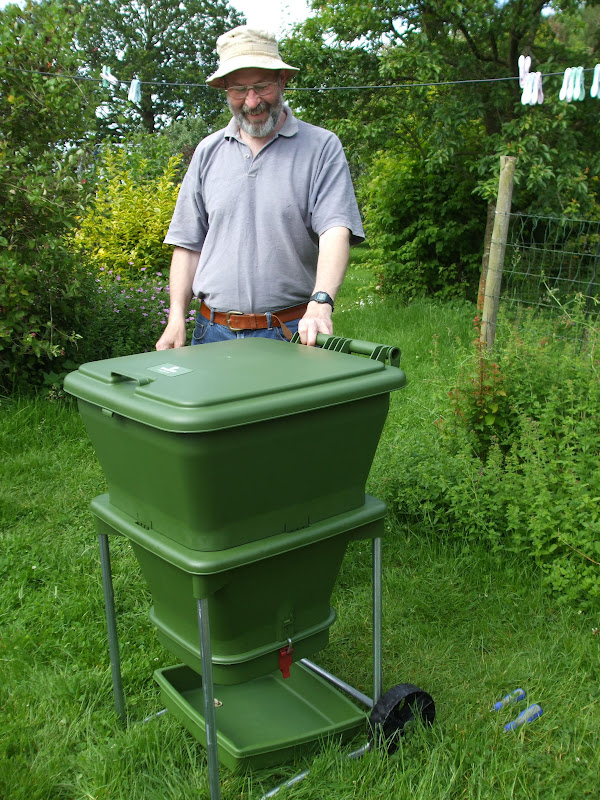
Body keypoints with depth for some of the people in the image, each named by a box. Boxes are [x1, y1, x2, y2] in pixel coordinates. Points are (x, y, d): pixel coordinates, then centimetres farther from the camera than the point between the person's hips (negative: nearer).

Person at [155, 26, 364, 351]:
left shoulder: (322, 147, 1)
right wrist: (176, 317, 3)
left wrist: (321, 302, -29)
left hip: (291, 332, -3)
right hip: (213, 332, 3)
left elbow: (336, 229, -12)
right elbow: (188, 243, 13)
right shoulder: (208, 152, 12)